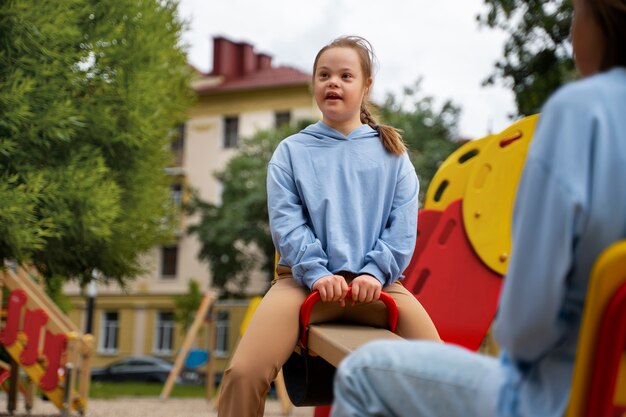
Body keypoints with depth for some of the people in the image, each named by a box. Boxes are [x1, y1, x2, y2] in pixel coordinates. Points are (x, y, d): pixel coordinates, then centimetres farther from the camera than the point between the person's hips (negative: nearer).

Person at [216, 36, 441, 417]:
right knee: (243, 373, -26)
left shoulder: (391, 153, 14)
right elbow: (286, 222, 0)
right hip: (306, 279, 0)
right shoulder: (291, 151, 11)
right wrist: (316, 274, -15)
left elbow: (403, 224, 5)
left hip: (374, 281, 1)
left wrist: (375, 272, -11)